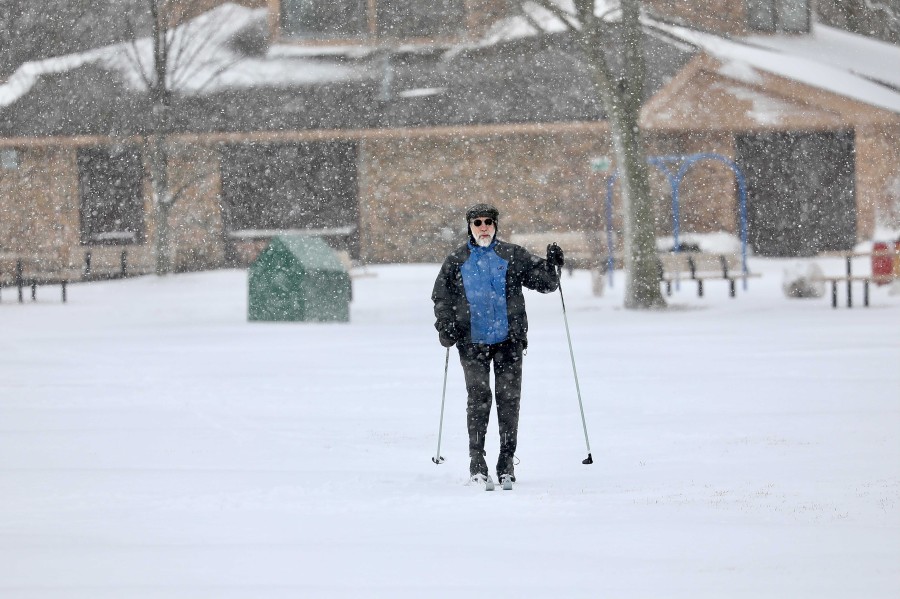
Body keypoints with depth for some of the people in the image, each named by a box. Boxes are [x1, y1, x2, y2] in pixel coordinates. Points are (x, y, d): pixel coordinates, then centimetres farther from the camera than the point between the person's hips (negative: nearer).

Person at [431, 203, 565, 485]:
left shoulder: (513, 256, 8)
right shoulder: (456, 261, 10)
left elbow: (544, 282, 8)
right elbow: (441, 297, 15)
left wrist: (552, 265, -11)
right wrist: (445, 326, 1)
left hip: (509, 338, 0)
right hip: (473, 340, 0)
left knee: (509, 398, -1)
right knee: (478, 398, -8)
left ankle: (507, 460, 6)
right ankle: (476, 459, -3)